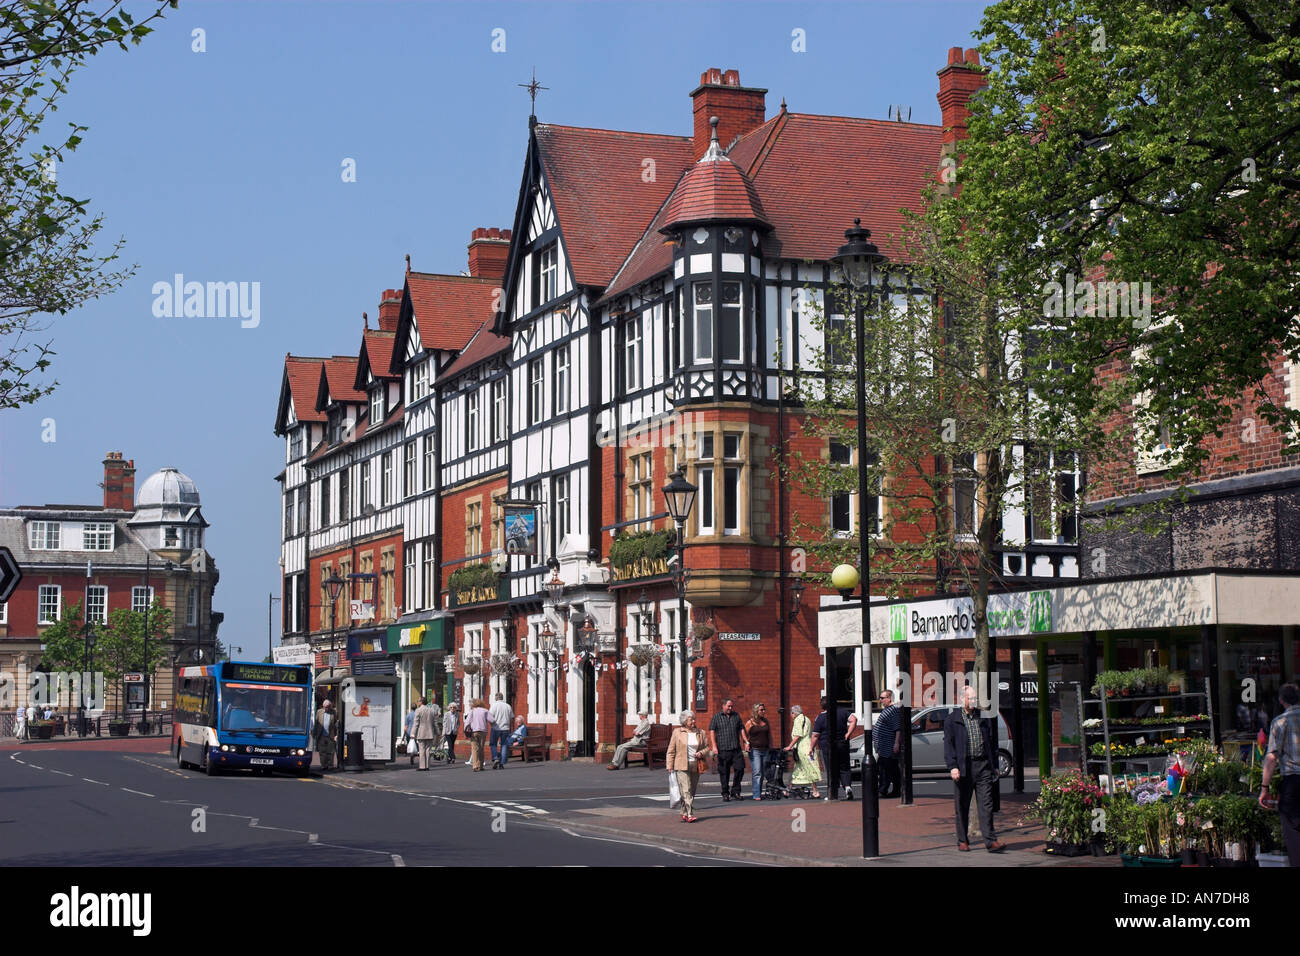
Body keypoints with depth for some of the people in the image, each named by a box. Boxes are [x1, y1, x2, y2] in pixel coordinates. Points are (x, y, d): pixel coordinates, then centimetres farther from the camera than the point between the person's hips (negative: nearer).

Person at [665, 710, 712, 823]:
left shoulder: (700, 733, 10)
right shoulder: (677, 732, 0)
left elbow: (706, 748, 16)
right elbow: (671, 751, 2)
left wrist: (701, 753, -6)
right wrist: (670, 766, -3)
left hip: (695, 767, 4)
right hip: (682, 766, -4)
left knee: (692, 791, 8)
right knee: (686, 791, -13)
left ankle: (684, 813, 20)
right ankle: (689, 815, -18)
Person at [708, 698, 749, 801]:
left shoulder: (736, 716, 15)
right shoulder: (717, 717, 5)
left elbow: (741, 730, 17)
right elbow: (712, 732, 0)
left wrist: (746, 742, 6)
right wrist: (714, 746, -10)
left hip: (736, 749, 3)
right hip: (723, 750, -3)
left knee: (740, 768, -6)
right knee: (724, 773, 1)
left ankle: (735, 792, 7)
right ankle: (725, 794, 11)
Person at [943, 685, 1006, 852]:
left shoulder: (982, 717, 14)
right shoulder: (952, 720, 1)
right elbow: (948, 744, -5)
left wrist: (992, 762, 14)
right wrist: (952, 766, -14)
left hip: (982, 766, 3)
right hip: (963, 768, -3)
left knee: (986, 804, -5)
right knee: (962, 807, 5)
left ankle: (991, 841, -9)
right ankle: (962, 841, 17)